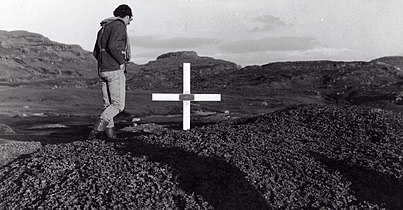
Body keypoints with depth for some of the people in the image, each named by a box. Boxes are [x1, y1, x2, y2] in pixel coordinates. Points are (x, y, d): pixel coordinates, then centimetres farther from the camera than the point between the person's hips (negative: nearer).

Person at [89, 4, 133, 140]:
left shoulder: (103, 28, 20)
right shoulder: (119, 25, -7)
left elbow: (96, 52, 19)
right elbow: (112, 46, -24)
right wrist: (122, 61, -13)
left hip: (102, 71, 9)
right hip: (115, 70, -9)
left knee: (108, 104, 11)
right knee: (118, 105, -7)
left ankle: (110, 131, 8)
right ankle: (97, 128, -19)